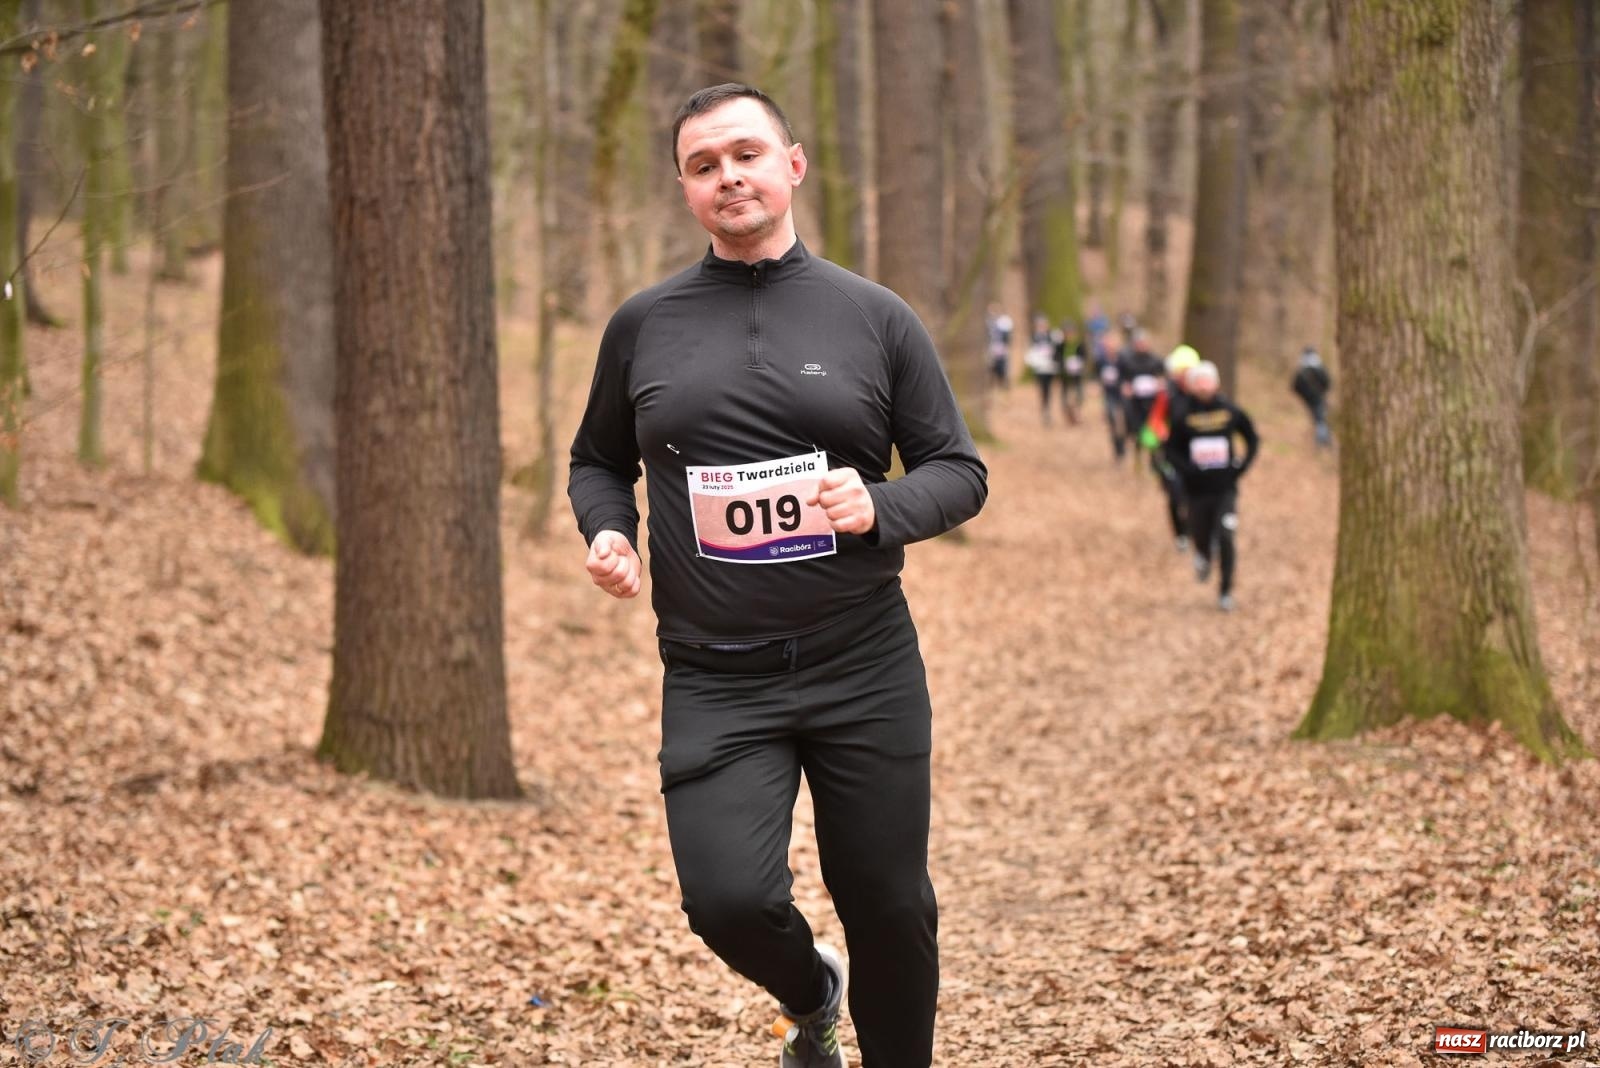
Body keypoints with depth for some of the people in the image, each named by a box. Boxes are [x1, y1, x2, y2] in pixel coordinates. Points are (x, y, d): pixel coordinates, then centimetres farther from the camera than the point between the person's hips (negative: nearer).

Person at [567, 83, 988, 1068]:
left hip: (865, 667, 0)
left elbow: (960, 471, 5)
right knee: (729, 899, -15)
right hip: (715, 681, 0)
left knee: (890, 909, 6)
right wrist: (607, 531, -4)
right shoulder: (644, 327, 6)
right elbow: (598, 463, 18)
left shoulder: (874, 319, 2)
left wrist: (881, 508, -16)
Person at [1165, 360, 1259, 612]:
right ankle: (1204, 556, 46)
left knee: (1225, 539, -11)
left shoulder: (1231, 412, -2)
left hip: (1226, 489, -1)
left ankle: (1226, 593, -1)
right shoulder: (1184, 416, -3)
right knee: (1201, 536, 8)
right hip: (1197, 490, 1)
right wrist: (1187, 469, -10)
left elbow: (1253, 440, 10)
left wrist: (1241, 467, -1)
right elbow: (1172, 449, 5)